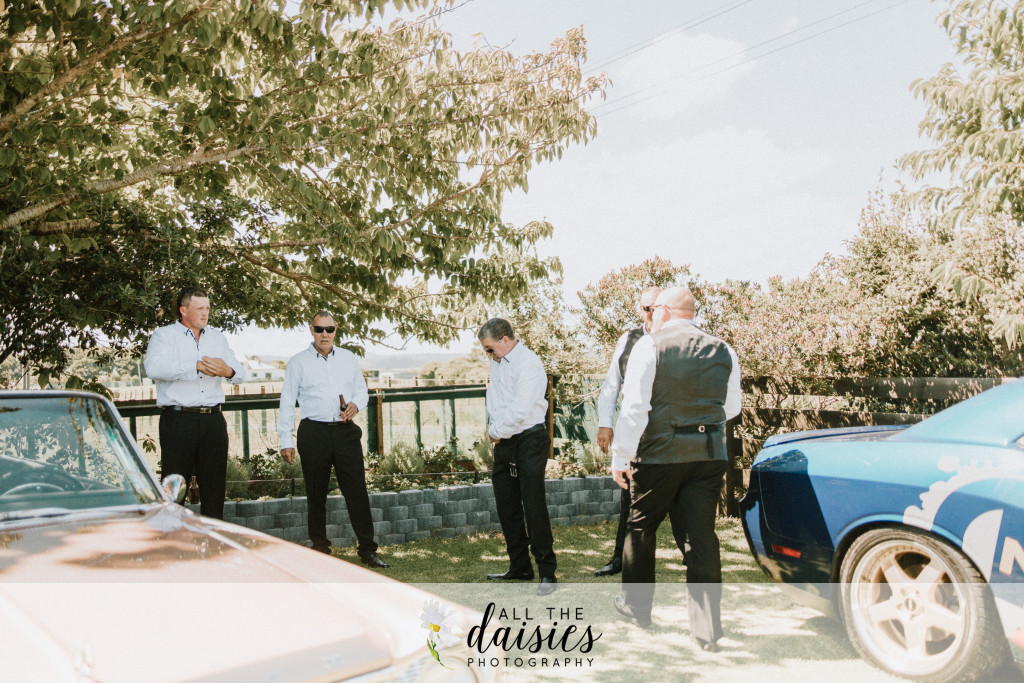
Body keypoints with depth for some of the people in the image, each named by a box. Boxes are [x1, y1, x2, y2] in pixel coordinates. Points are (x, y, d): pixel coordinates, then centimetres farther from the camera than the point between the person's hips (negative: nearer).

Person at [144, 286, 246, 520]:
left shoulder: (217, 337, 19)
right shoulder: (164, 335, 5)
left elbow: (240, 373, 13)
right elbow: (154, 368, -15)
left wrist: (228, 371, -12)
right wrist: (197, 367, -20)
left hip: (213, 420, 4)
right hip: (178, 419, -4)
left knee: (215, 485, 7)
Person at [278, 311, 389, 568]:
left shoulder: (349, 359, 13)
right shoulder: (298, 362, 4)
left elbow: (362, 390, 18)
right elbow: (287, 403, 2)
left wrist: (356, 405, -6)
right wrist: (286, 441, -4)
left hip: (346, 431, 2)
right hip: (314, 433, -2)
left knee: (357, 491, -2)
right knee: (316, 493, 6)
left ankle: (367, 549, 4)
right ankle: (320, 548, 19)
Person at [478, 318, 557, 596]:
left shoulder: (529, 363, -14)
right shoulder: (497, 363, 13)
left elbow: (520, 409, -21)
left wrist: (496, 432, -8)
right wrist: (492, 428, 7)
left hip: (529, 441, -8)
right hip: (504, 445, 8)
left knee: (534, 507, -7)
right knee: (507, 508, 12)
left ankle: (547, 572, 2)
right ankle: (519, 567, 24)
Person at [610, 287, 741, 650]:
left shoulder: (649, 347, -7)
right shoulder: (724, 351, 6)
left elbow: (634, 408, -11)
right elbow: (732, 408, 17)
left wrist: (621, 457, -4)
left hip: (659, 453, -3)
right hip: (710, 455, 3)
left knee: (642, 527, 16)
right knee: (702, 535, 7)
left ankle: (635, 604, 33)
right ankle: (707, 629, 9)